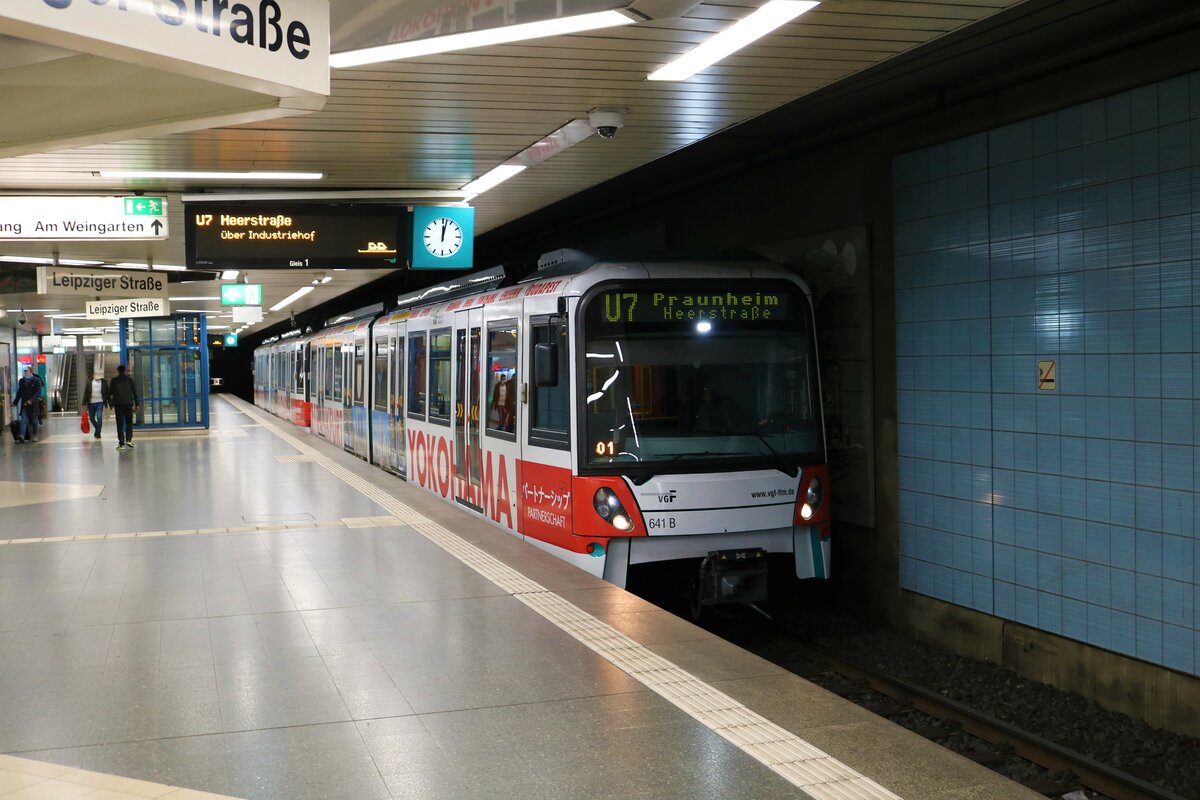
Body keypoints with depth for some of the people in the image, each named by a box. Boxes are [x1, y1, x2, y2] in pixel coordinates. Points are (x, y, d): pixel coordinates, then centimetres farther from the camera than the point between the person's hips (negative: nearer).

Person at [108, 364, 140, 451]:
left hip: (118, 404, -1)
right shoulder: (130, 380, 5)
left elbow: (110, 393, 2)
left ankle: (121, 443, -4)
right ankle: (129, 439, -2)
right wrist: (137, 404, 8)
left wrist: (111, 404, 8)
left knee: (120, 424, 0)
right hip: (129, 404, 1)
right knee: (129, 422, 13)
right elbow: (135, 392, 4)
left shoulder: (113, 381, 3)